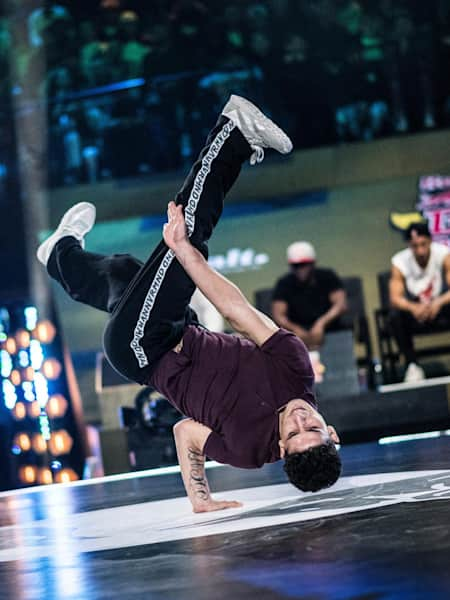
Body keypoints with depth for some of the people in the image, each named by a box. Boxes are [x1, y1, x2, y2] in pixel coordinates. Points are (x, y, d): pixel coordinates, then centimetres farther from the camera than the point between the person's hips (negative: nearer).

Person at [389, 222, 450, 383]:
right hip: (415, 311, 1)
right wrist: (414, 308, -45)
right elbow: (395, 298, -23)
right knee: (395, 316, -31)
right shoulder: (399, 261, -15)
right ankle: (412, 366, -17)